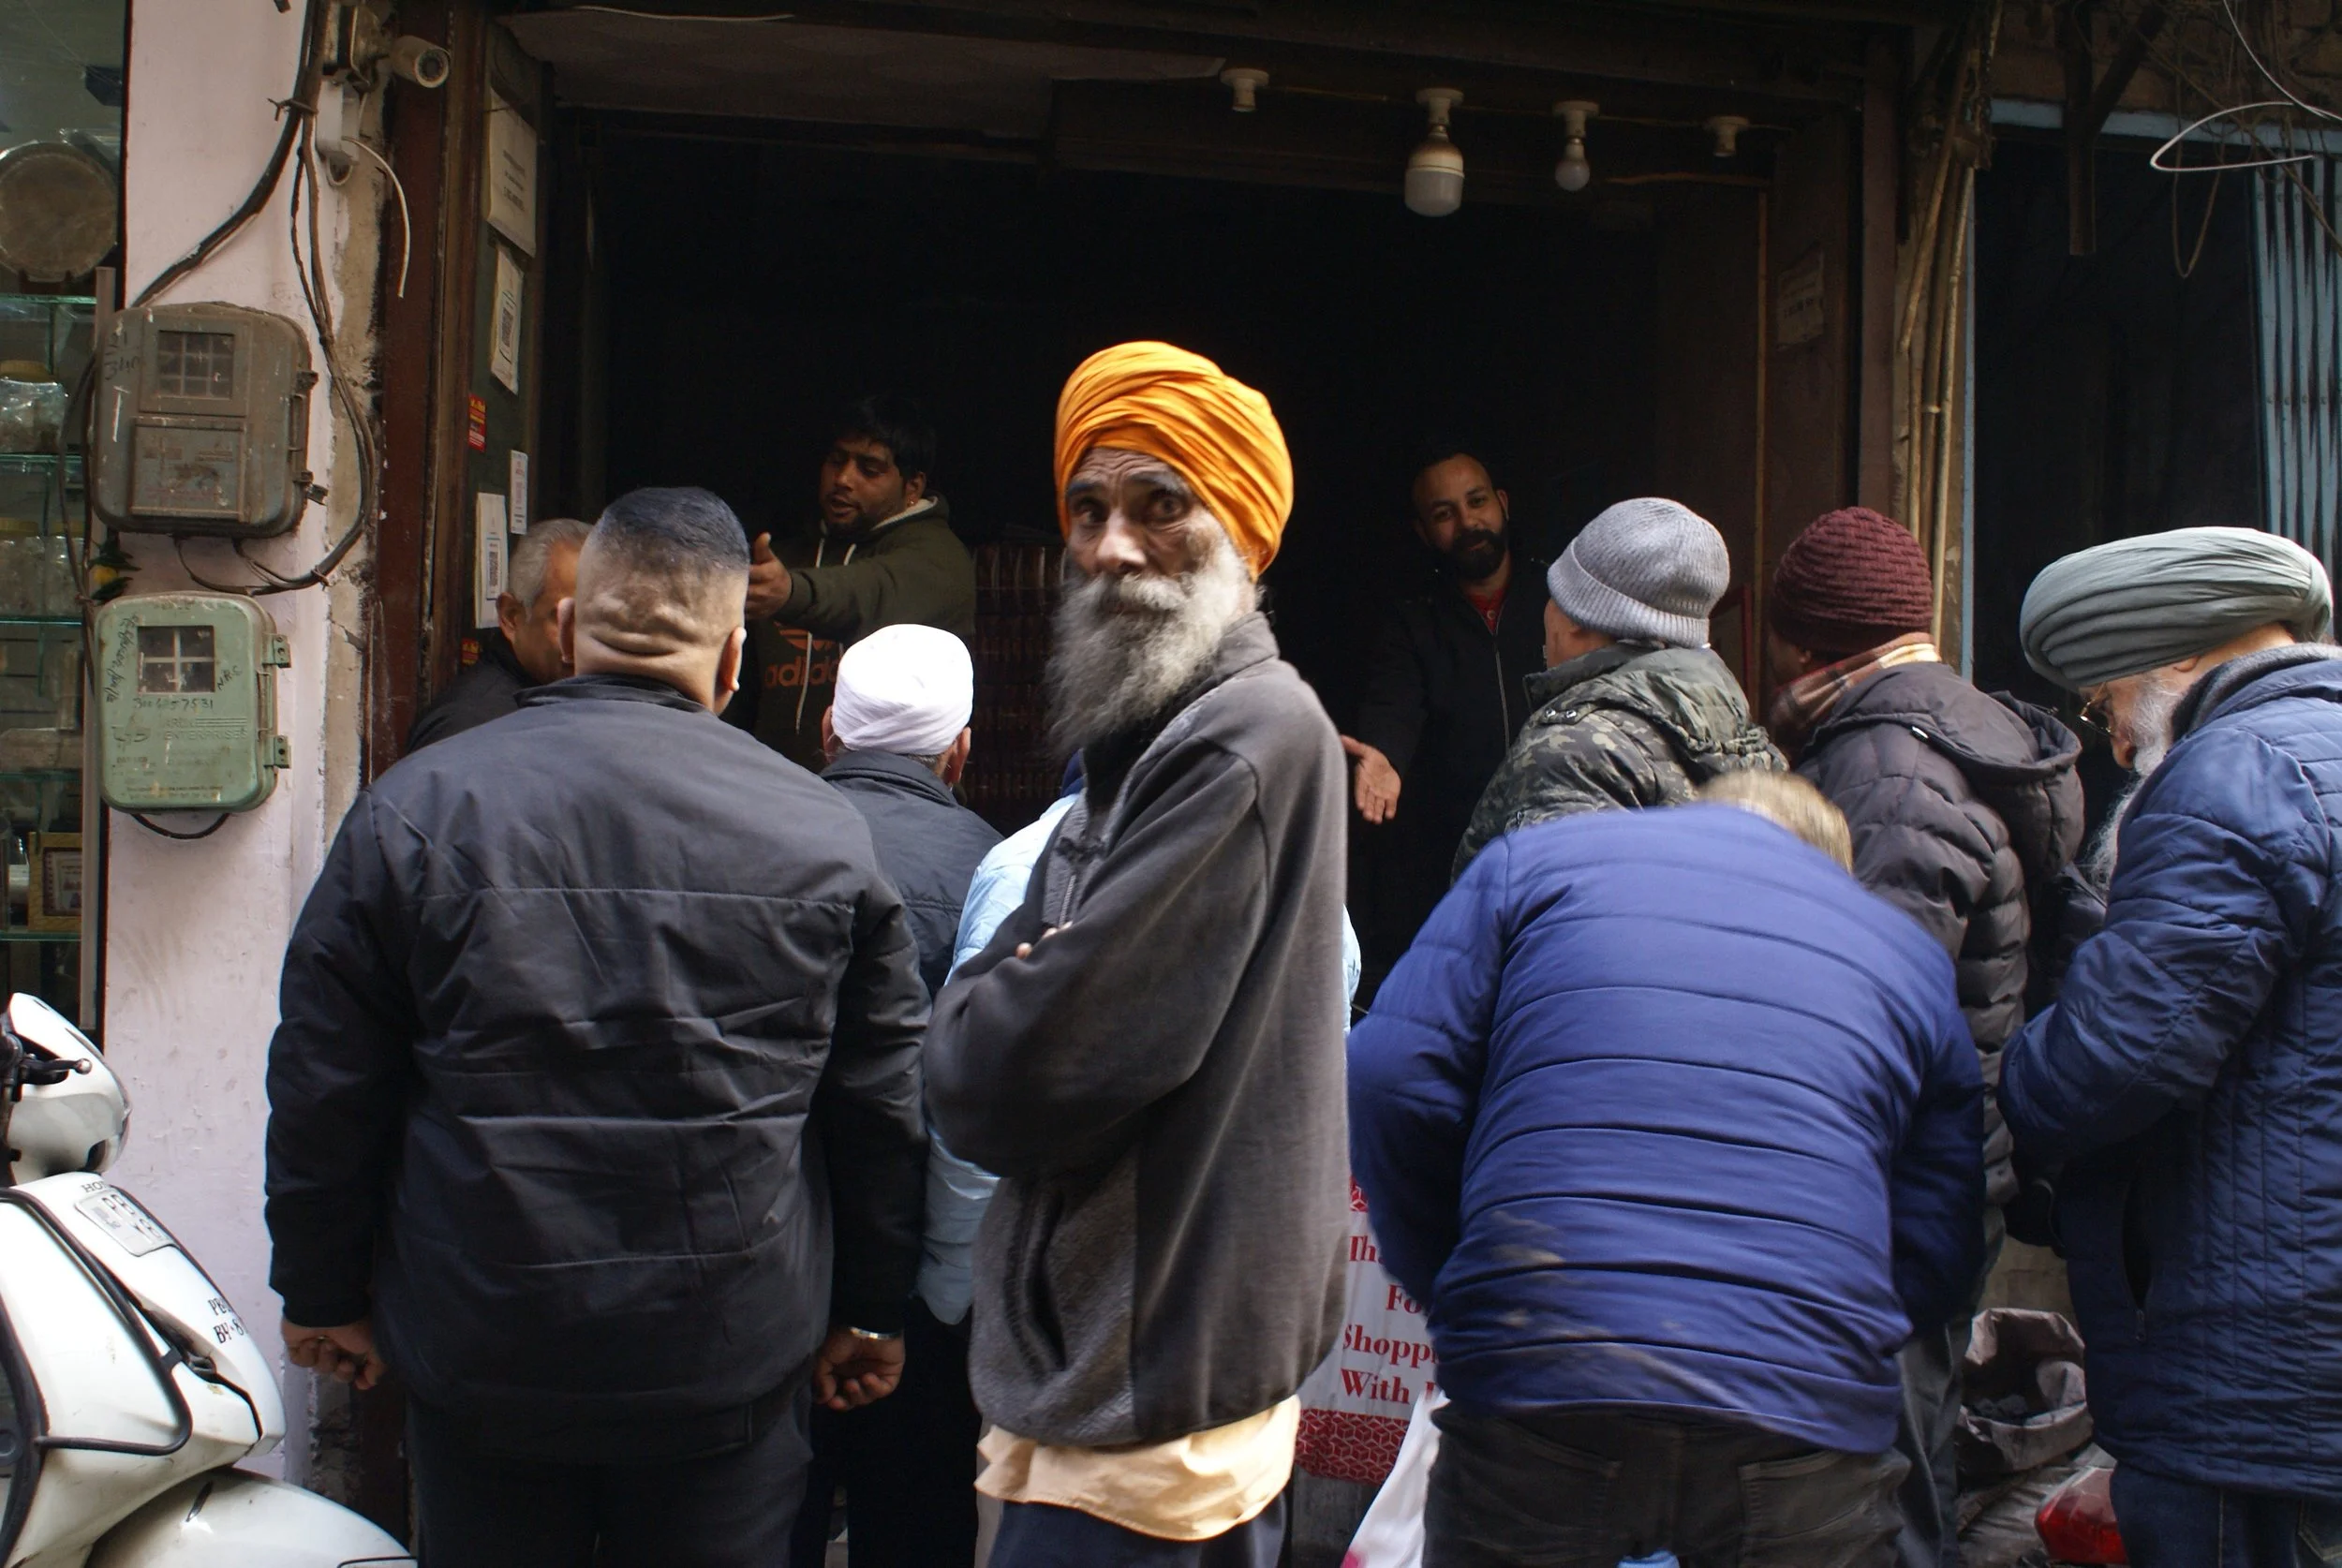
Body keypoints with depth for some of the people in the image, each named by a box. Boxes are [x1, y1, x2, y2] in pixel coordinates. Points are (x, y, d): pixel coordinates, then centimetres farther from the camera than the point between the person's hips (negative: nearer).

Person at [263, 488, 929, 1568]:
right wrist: (866, 1314, 13)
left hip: (480, 1362, 1)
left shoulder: (416, 807, -6)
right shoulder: (824, 834, -5)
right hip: (735, 1369, 0)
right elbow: (885, 1105, 1)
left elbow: (324, 1089, -1)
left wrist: (324, 1295, 13)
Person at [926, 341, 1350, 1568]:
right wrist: (1000, 1010, -10)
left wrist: (967, 1028, -4)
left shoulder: (1249, 739, -20)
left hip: (1145, 1413, -9)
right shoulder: (1151, 740, 13)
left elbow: (1015, 1076, -24)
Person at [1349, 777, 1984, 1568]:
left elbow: (1390, 1078, 1)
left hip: (1534, 1387, -1)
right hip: (1805, 1413, 1)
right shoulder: (1916, 959, 19)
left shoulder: (1534, 858, 14)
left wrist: (1446, 1289, 14)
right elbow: (1938, 1257, 11)